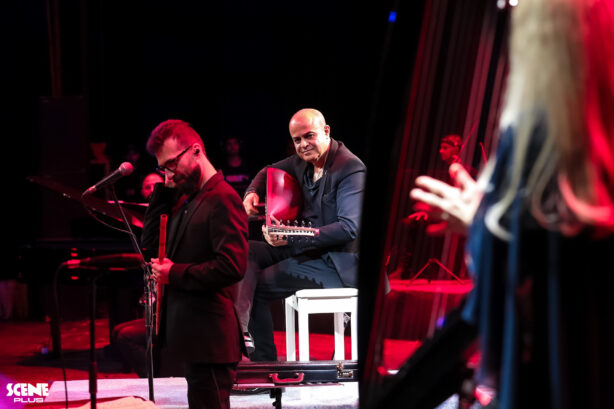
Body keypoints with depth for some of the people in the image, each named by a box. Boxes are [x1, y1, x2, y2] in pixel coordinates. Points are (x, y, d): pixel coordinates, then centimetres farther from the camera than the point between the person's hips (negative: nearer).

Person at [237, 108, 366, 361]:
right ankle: (241, 329, -22)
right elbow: (269, 172, 27)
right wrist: (252, 193, 1)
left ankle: (264, 358, -3)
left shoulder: (351, 169, -20)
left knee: (257, 286, -16)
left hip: (336, 262, -9)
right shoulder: (304, 160, 6)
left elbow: (350, 227, -29)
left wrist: (292, 238, -33)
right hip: (307, 249, 9)